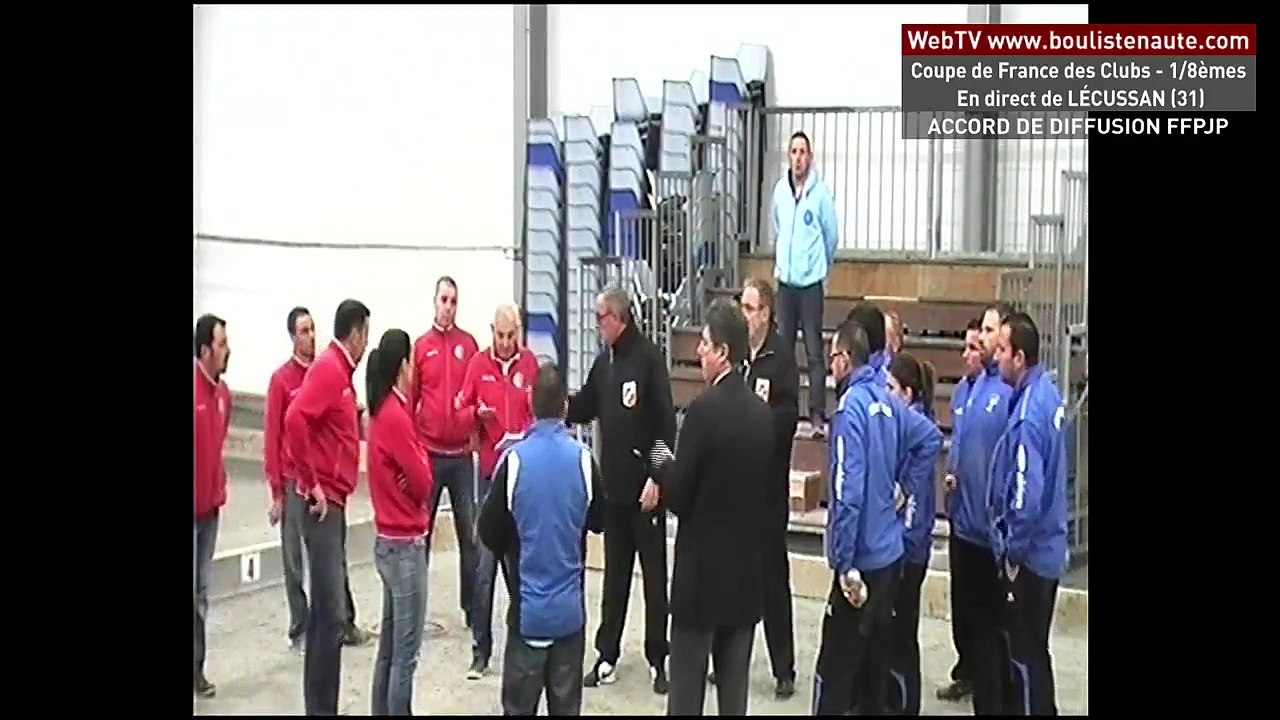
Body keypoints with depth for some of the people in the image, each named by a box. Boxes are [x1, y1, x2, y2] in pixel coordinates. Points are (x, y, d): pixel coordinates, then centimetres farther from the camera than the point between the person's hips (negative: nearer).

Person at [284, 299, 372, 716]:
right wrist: (312, 483, -21)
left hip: (334, 501, 10)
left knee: (327, 609, 14)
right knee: (331, 613, -10)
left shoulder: (341, 371, 17)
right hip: (323, 502, -10)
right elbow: (294, 419, -26)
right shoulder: (327, 368, -13)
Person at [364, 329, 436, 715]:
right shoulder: (397, 417, -18)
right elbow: (423, 483, -15)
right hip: (405, 545, -9)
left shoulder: (384, 411, 9)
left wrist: (413, 462, -9)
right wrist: (422, 457, 2)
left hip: (388, 541, 9)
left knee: (389, 647, 15)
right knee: (405, 652, -3)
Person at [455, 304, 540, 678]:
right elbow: (462, 411, 3)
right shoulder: (478, 364, 0)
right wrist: (477, 414, -18)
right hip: (490, 471, -1)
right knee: (485, 566, -1)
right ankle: (480, 650, 6)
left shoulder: (530, 363, 1)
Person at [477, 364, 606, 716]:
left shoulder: (514, 459, -12)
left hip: (527, 610, -1)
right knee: (566, 705, 10)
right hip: (570, 609, 1)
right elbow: (599, 521, 9)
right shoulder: (583, 459, -8)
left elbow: (489, 533, -3)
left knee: (520, 706, 8)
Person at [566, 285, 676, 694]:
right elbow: (583, 409, 20)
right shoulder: (603, 363, 10)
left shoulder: (649, 358, -11)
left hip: (646, 487, -6)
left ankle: (658, 659, 12)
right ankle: (607, 656, 20)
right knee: (615, 574, 13)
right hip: (613, 486, 6)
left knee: (654, 575, 3)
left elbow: (666, 422, -15)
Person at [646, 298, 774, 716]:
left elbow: (678, 496, -13)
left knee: (687, 685, 1)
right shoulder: (763, 414, 4)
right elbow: (768, 487, 11)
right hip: (747, 569, 6)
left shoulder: (704, 408, -15)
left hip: (702, 569, -6)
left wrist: (662, 464, 4)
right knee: (734, 684, 10)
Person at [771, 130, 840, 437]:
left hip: (810, 282, -4)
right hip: (785, 281, 4)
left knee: (815, 351, -4)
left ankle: (818, 414, -1)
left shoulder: (821, 192, -10)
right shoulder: (779, 190, 4)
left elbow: (832, 236, 1)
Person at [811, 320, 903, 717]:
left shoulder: (851, 406, -16)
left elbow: (848, 491, -21)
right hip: (889, 550, 8)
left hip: (861, 555, -8)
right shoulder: (888, 401, 7)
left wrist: (844, 562, -18)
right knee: (874, 656, 16)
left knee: (835, 666, -2)